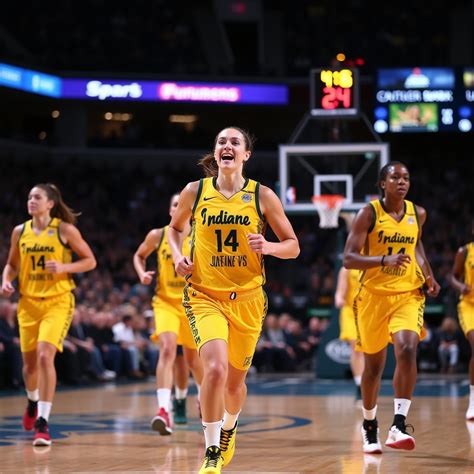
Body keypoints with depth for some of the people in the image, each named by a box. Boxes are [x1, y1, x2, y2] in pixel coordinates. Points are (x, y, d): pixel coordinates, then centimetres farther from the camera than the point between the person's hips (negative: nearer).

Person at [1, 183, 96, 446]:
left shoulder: (65, 230, -6)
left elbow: (90, 261, -1)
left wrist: (63, 267, -17)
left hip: (58, 302, -4)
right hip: (28, 302, 4)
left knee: (45, 356, -20)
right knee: (29, 362, 11)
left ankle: (42, 422, -17)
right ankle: (33, 401, 45)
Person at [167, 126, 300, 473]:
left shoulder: (262, 196, -3)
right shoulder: (195, 192, -1)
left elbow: (293, 247, 3)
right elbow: (176, 227, 19)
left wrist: (267, 247, -17)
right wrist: (178, 255, -1)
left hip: (247, 298, 1)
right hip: (205, 295, -1)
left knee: (235, 380, 14)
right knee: (216, 368, -24)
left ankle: (229, 427, 48)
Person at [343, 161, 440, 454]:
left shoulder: (418, 214, 4)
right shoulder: (369, 214, -9)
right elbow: (348, 259, -15)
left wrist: (428, 275, 10)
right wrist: (385, 260, -30)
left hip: (408, 294, 2)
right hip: (374, 295, -2)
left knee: (407, 351, -23)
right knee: (374, 365, 10)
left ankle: (399, 426, -25)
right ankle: (369, 425, 32)